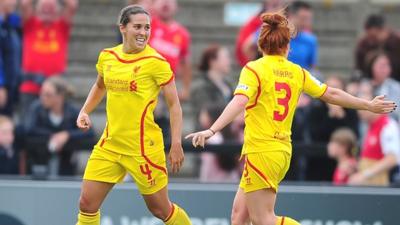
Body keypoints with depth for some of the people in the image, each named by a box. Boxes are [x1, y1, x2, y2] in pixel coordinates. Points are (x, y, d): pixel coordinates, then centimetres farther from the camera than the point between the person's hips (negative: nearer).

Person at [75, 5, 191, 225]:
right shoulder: (107, 57, 5)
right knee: (87, 203, -2)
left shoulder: (155, 62, -10)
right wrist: (84, 112, 10)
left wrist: (176, 145, -14)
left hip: (143, 147, -5)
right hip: (110, 144, 5)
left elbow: (174, 104, -7)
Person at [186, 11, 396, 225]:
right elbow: (332, 95, 15)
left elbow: (239, 103, -24)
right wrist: (369, 105, 28)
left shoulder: (254, 69, -9)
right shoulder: (297, 73, 7)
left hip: (261, 152, -7)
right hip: (282, 151, 7)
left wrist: (211, 130, -32)